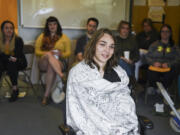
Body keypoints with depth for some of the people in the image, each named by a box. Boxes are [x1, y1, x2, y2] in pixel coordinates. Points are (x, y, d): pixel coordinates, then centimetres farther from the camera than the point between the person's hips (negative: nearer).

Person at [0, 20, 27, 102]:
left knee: (11, 64, -35)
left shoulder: (18, 40, -7)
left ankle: (15, 89, -29)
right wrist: (9, 57, -27)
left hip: (19, 62, -2)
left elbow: (18, 55, -14)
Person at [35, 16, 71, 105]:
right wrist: (48, 53, -13)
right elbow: (37, 51, 7)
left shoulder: (64, 37, 14)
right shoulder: (42, 37, 16)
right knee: (48, 55, -35)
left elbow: (68, 53, 8)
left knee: (51, 68, -37)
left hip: (59, 62, -1)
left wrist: (61, 54, -15)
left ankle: (46, 95, -30)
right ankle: (61, 75, -48)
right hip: (44, 63, 1)